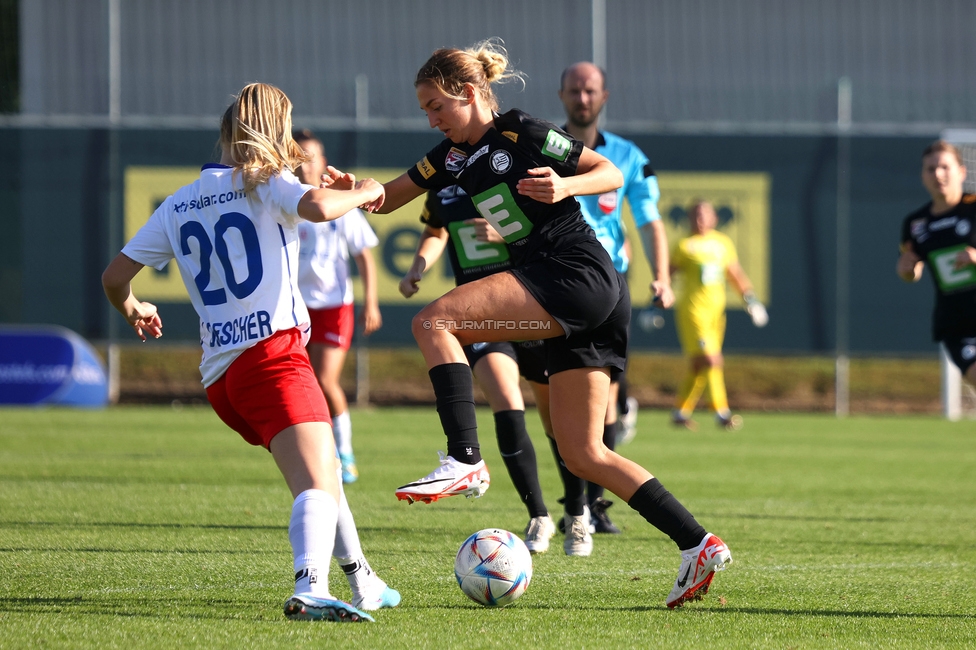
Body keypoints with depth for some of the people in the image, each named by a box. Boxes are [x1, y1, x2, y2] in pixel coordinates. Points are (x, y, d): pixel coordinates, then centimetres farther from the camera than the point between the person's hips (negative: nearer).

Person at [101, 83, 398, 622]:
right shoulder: (264, 184, 3)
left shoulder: (179, 206, 21)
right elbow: (317, 207, -19)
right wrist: (361, 192, 1)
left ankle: (363, 584, 32)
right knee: (318, 485, -21)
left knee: (321, 471, 26)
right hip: (271, 351, -7)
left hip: (218, 374, 7)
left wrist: (132, 310, 42)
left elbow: (115, 276, 21)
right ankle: (310, 590, -45)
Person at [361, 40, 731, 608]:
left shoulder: (522, 135, -4)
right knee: (582, 454, 4)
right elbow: (387, 198, 20)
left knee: (435, 322, -17)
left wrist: (565, 186, -22)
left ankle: (466, 460, -24)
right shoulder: (453, 156, 18)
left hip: (579, 274, -9)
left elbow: (611, 174, -3)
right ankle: (698, 545, 1)